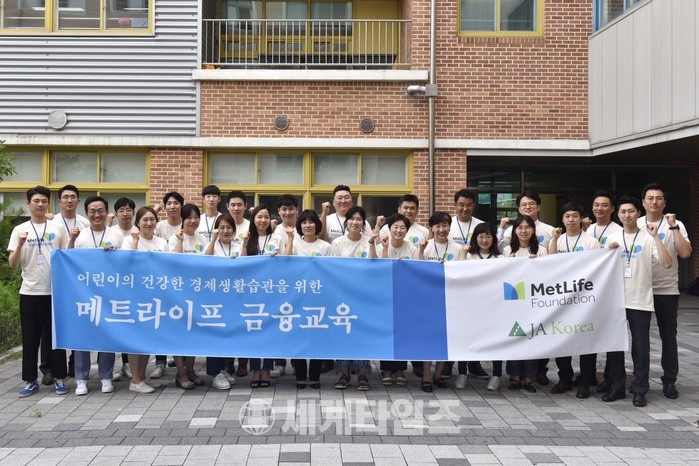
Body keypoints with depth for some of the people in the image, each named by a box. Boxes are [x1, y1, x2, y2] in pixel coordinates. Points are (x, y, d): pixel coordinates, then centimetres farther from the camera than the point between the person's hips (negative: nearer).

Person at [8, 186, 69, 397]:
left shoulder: (58, 229, 6)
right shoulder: (20, 230, 3)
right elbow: (12, 264, -2)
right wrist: (20, 245, -17)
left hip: (54, 291, 0)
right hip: (30, 292, 0)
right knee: (30, 338, 6)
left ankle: (58, 378, 16)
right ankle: (31, 380, 16)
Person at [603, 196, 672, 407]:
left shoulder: (648, 238, -2)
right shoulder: (612, 239, 8)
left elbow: (667, 263, -14)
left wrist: (656, 236, -18)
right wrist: (609, 252, -4)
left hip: (640, 301, -3)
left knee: (640, 347, 2)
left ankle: (640, 390, 12)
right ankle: (616, 386, 19)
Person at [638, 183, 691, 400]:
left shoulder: (675, 225, -1)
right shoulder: (635, 225, 4)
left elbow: (685, 253, -15)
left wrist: (673, 227, -17)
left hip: (667, 290, -1)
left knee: (668, 336, 4)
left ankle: (669, 380, 15)